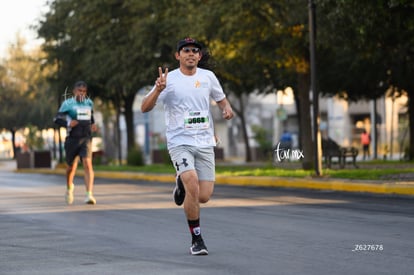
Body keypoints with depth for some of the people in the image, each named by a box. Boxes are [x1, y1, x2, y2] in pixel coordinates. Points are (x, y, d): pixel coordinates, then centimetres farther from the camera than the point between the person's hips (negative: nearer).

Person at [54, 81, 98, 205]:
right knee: (71, 167, 13)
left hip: (86, 139, 2)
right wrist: (68, 123, -23)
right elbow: (57, 119, -6)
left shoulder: (89, 103, 11)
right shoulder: (68, 104, -3)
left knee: (88, 164, -18)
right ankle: (69, 188, 44)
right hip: (72, 139, -2)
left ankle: (89, 194, -26)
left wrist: (93, 124, 10)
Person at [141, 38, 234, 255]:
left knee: (204, 196, -3)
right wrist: (158, 90, -25)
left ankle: (182, 183, 33)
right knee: (193, 186, -24)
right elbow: (145, 108, -7)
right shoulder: (169, 79, -3)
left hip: (205, 144, 4)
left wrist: (227, 108, 0)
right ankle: (197, 239, -7)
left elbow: (221, 99, 23)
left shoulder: (208, 76, 7)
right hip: (179, 142, -3)